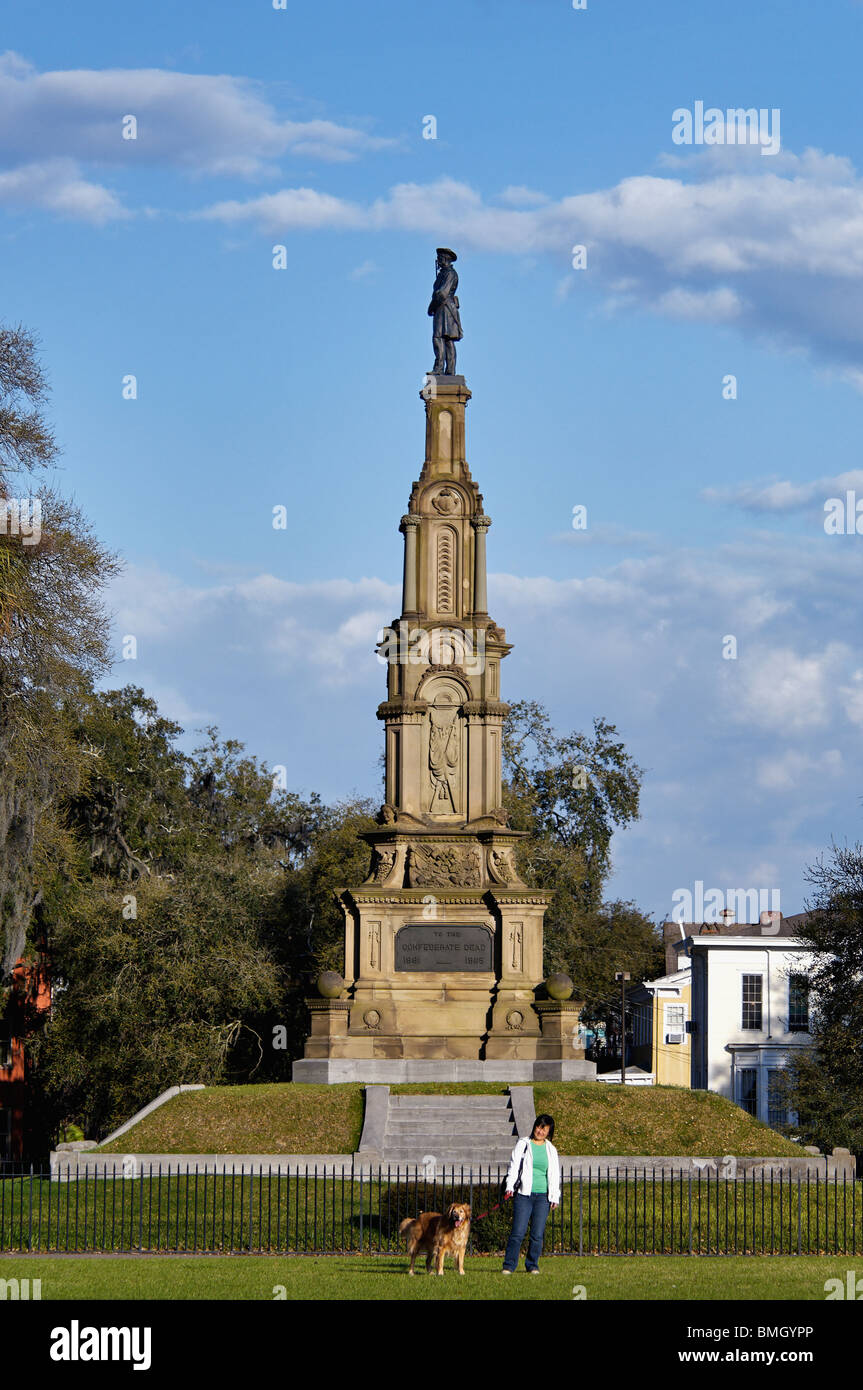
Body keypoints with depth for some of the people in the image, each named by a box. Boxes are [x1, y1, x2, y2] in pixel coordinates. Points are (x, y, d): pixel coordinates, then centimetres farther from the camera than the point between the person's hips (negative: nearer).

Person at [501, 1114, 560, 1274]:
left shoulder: (551, 1150, 14)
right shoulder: (523, 1145, 6)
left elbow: (555, 1175, 16)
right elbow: (514, 1166, 1)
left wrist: (555, 1197, 8)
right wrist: (510, 1187, -12)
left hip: (543, 1196, 2)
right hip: (524, 1194, -2)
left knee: (538, 1234, 0)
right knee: (518, 1232, -9)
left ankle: (532, 1265, 12)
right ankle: (509, 1266, -4)